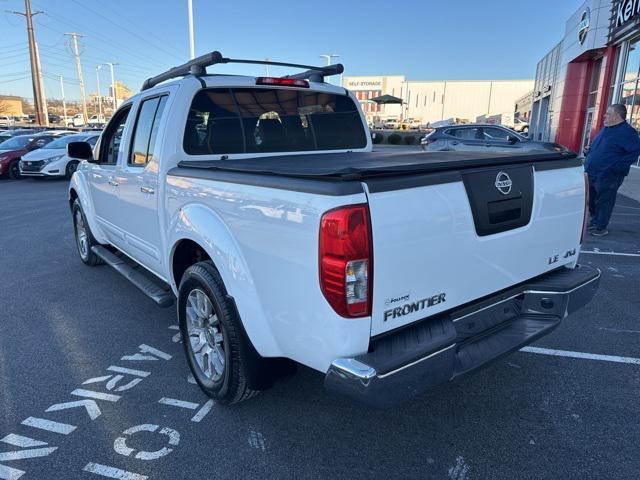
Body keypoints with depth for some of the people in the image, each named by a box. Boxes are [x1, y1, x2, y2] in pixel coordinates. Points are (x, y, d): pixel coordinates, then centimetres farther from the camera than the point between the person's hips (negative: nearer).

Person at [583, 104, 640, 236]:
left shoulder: (626, 132, -13)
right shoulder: (605, 129, 14)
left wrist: (617, 166, -22)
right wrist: (589, 154, 13)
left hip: (608, 177, -9)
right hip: (591, 173, 9)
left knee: (604, 202, 1)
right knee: (590, 200, 17)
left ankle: (601, 228, 12)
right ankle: (594, 222, 33)